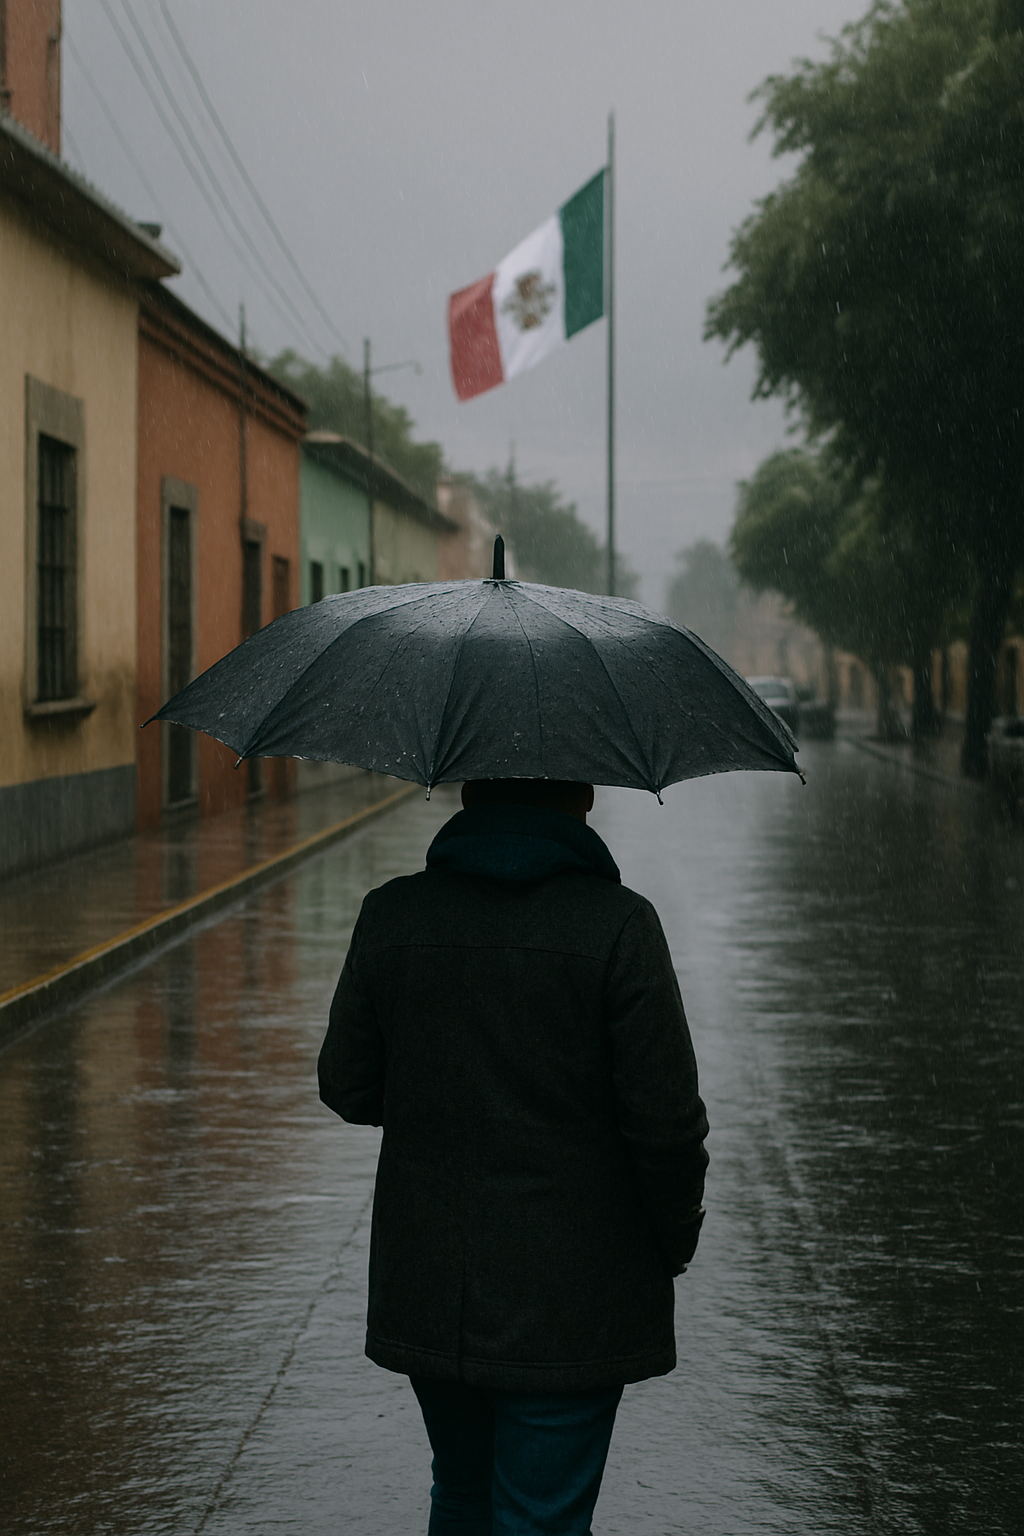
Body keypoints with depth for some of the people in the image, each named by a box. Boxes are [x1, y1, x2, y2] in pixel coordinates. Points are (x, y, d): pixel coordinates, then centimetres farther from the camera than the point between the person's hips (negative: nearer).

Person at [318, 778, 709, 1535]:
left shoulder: (392, 916, -3)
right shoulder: (617, 925, -14)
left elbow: (349, 1090, 4)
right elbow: (666, 1117, -14)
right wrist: (677, 1239, 3)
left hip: (428, 1292, 4)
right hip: (569, 1300, -4)